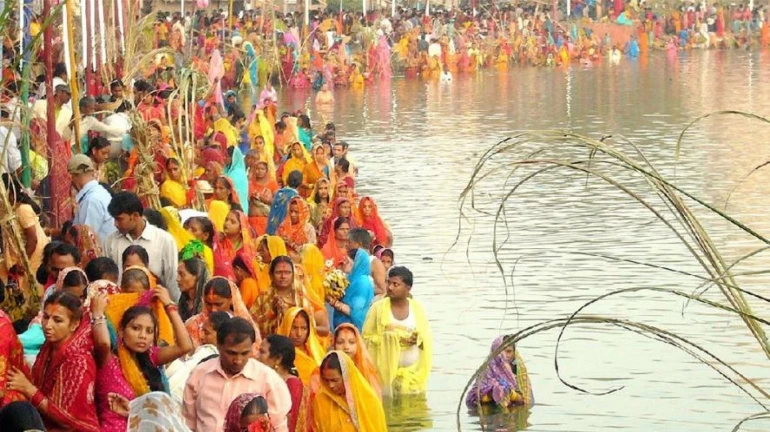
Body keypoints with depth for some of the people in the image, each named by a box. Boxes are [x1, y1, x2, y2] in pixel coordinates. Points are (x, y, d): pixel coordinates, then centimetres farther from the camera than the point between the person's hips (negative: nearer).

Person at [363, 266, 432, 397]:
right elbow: (367, 337, -3)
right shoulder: (378, 308, -2)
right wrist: (391, 339, -14)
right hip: (386, 372, -2)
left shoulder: (417, 308, 5)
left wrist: (417, 339, -15)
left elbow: (427, 339, 7)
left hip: (413, 372, 2)